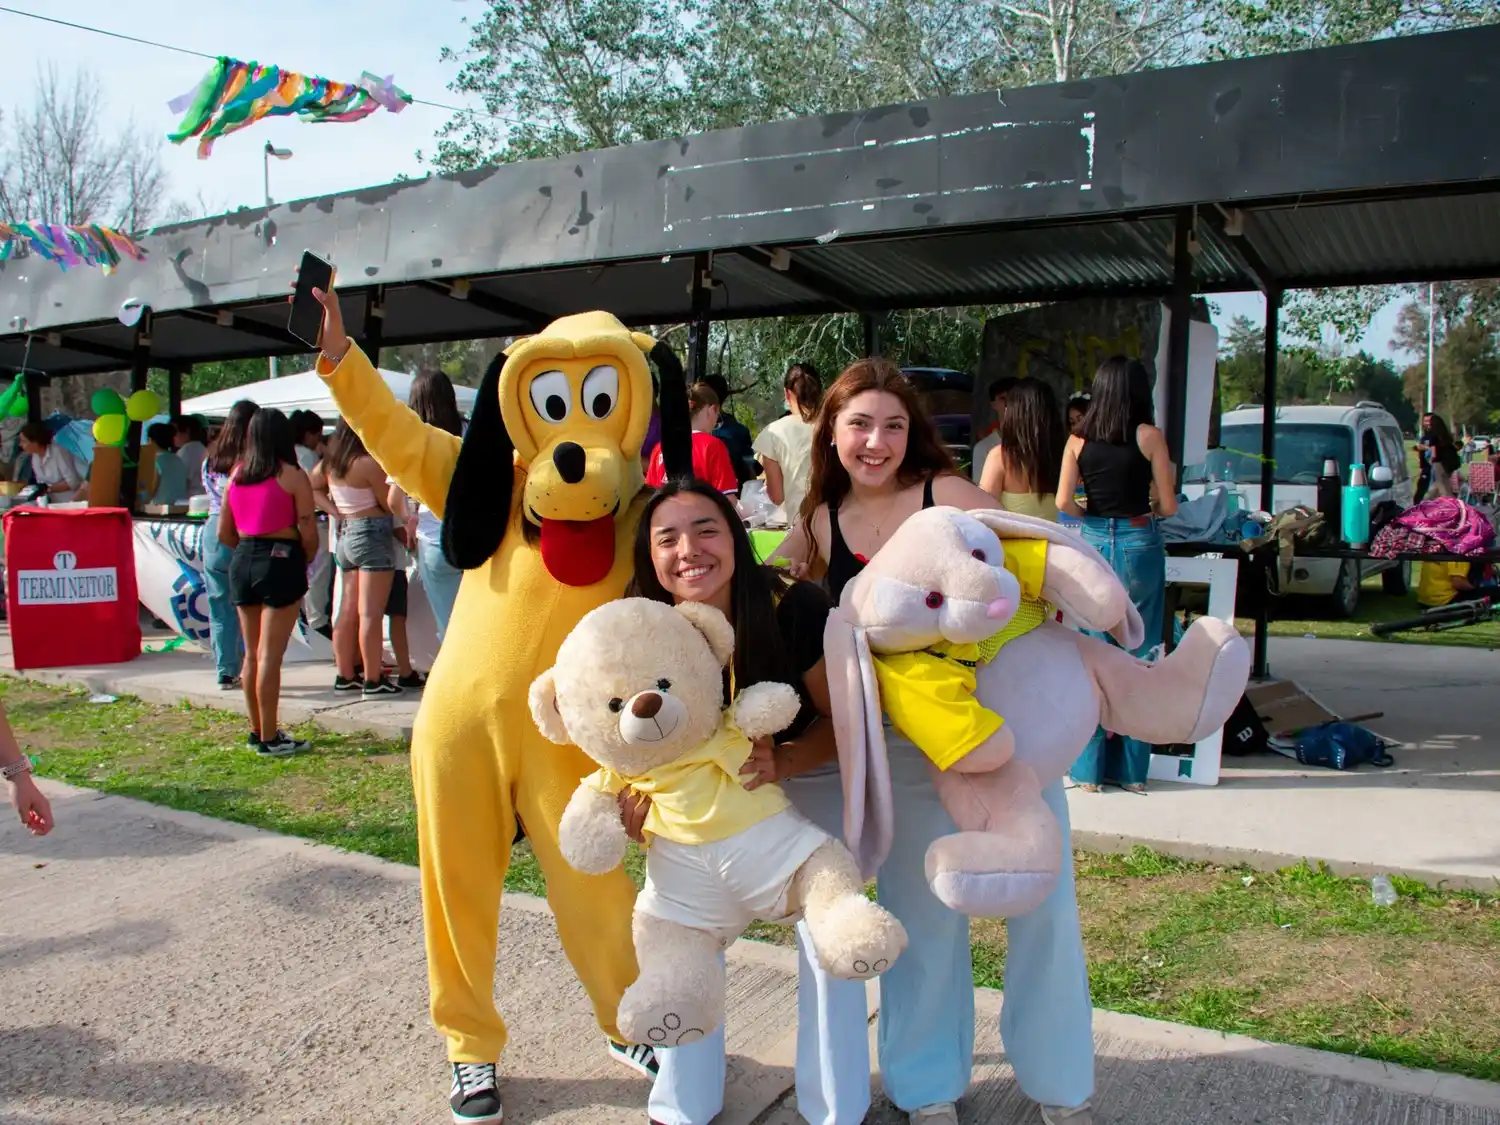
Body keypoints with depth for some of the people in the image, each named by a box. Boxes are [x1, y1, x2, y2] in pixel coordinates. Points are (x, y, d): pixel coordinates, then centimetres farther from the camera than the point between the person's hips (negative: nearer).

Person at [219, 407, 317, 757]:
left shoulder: (237, 475, 8)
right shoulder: (292, 476, -8)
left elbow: (224, 533, 10)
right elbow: (308, 534, -11)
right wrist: (304, 560, 7)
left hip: (242, 561, 6)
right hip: (281, 561, -6)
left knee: (252, 653, 15)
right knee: (270, 655, -3)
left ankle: (257, 730, 25)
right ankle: (269, 739, 2)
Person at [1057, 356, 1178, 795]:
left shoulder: (1078, 440, 3)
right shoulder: (1149, 436, -4)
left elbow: (1064, 502, -2)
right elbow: (1168, 506, -2)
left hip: (1094, 545, 2)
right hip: (1139, 546, -2)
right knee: (1137, 658, 7)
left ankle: (1089, 768, 12)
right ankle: (1131, 769, 14)